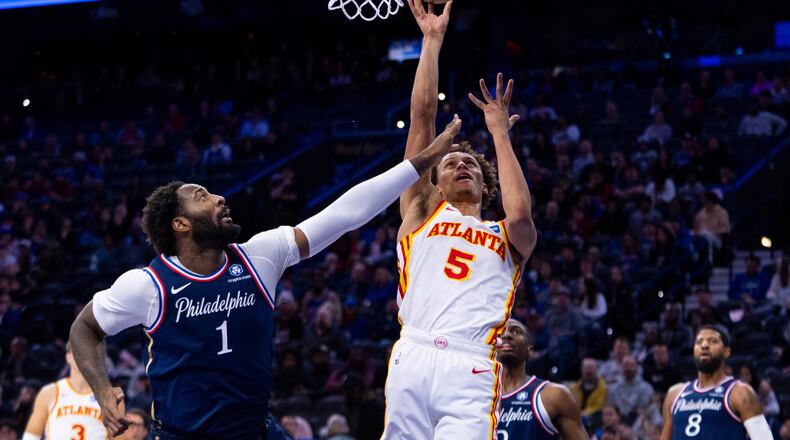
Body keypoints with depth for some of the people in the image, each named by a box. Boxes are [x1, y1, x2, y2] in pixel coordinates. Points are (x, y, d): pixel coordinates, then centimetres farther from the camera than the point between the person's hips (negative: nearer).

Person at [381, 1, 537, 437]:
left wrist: (500, 133, 10)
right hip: (412, 358, 1)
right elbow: (422, 116, 19)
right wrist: (433, 41, 18)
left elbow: (520, 214, -1)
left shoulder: (507, 238, 24)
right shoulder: (422, 214, 24)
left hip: (471, 369, -1)